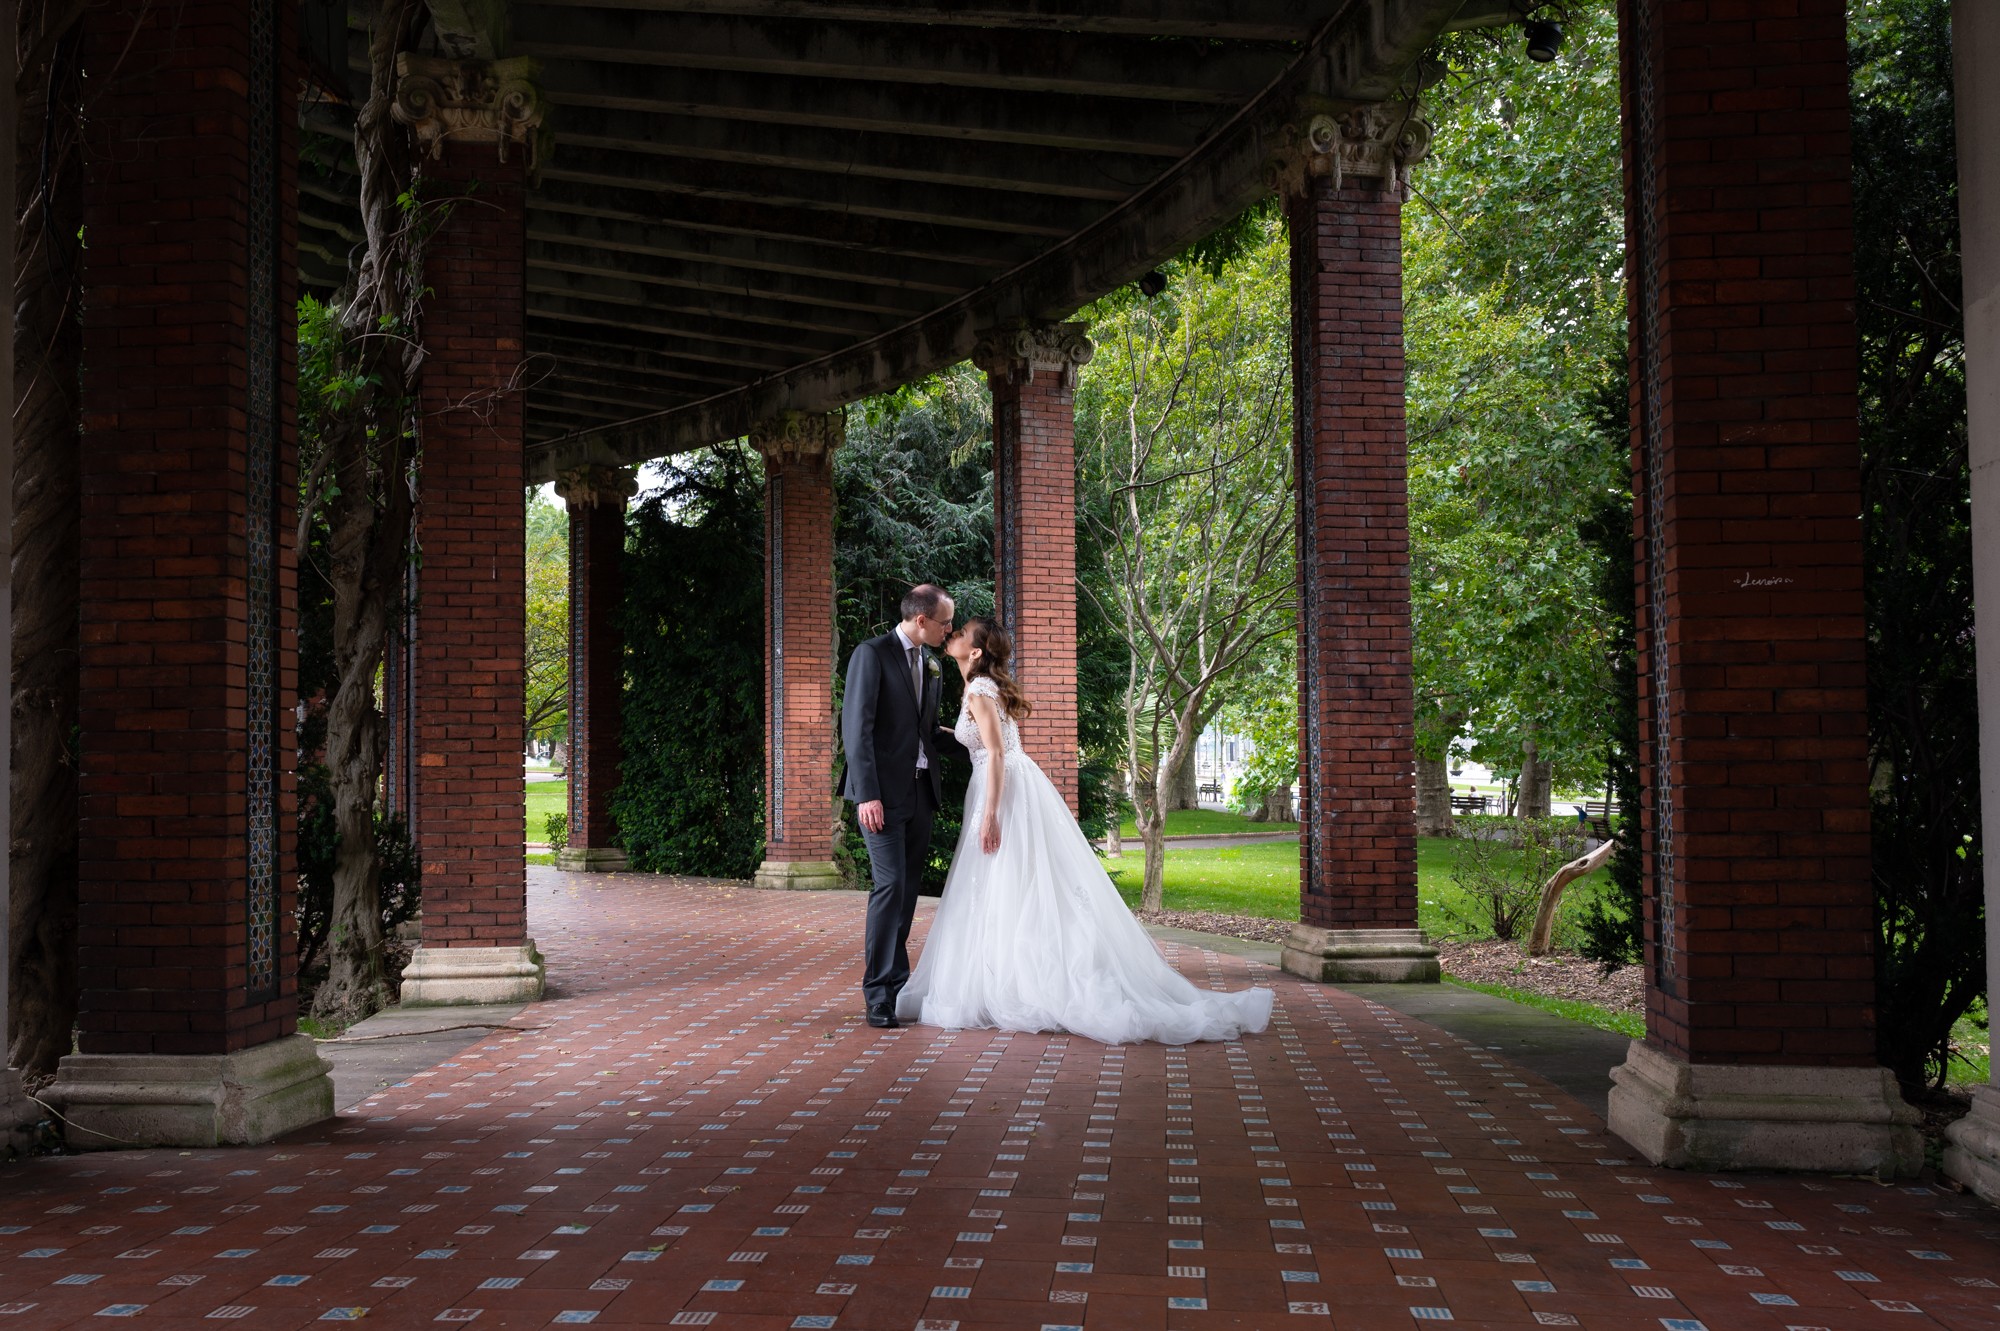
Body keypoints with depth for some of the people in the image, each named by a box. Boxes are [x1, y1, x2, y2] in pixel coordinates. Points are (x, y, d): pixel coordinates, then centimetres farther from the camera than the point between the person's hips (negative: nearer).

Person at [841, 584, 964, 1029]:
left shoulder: (932, 665, 16)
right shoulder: (872, 654, -8)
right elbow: (856, 727, -14)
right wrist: (867, 794, -20)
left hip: (919, 791, 7)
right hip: (883, 792, -7)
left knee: (909, 889, 9)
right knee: (890, 885, -11)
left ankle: (898, 983, 17)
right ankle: (878, 993, -5)